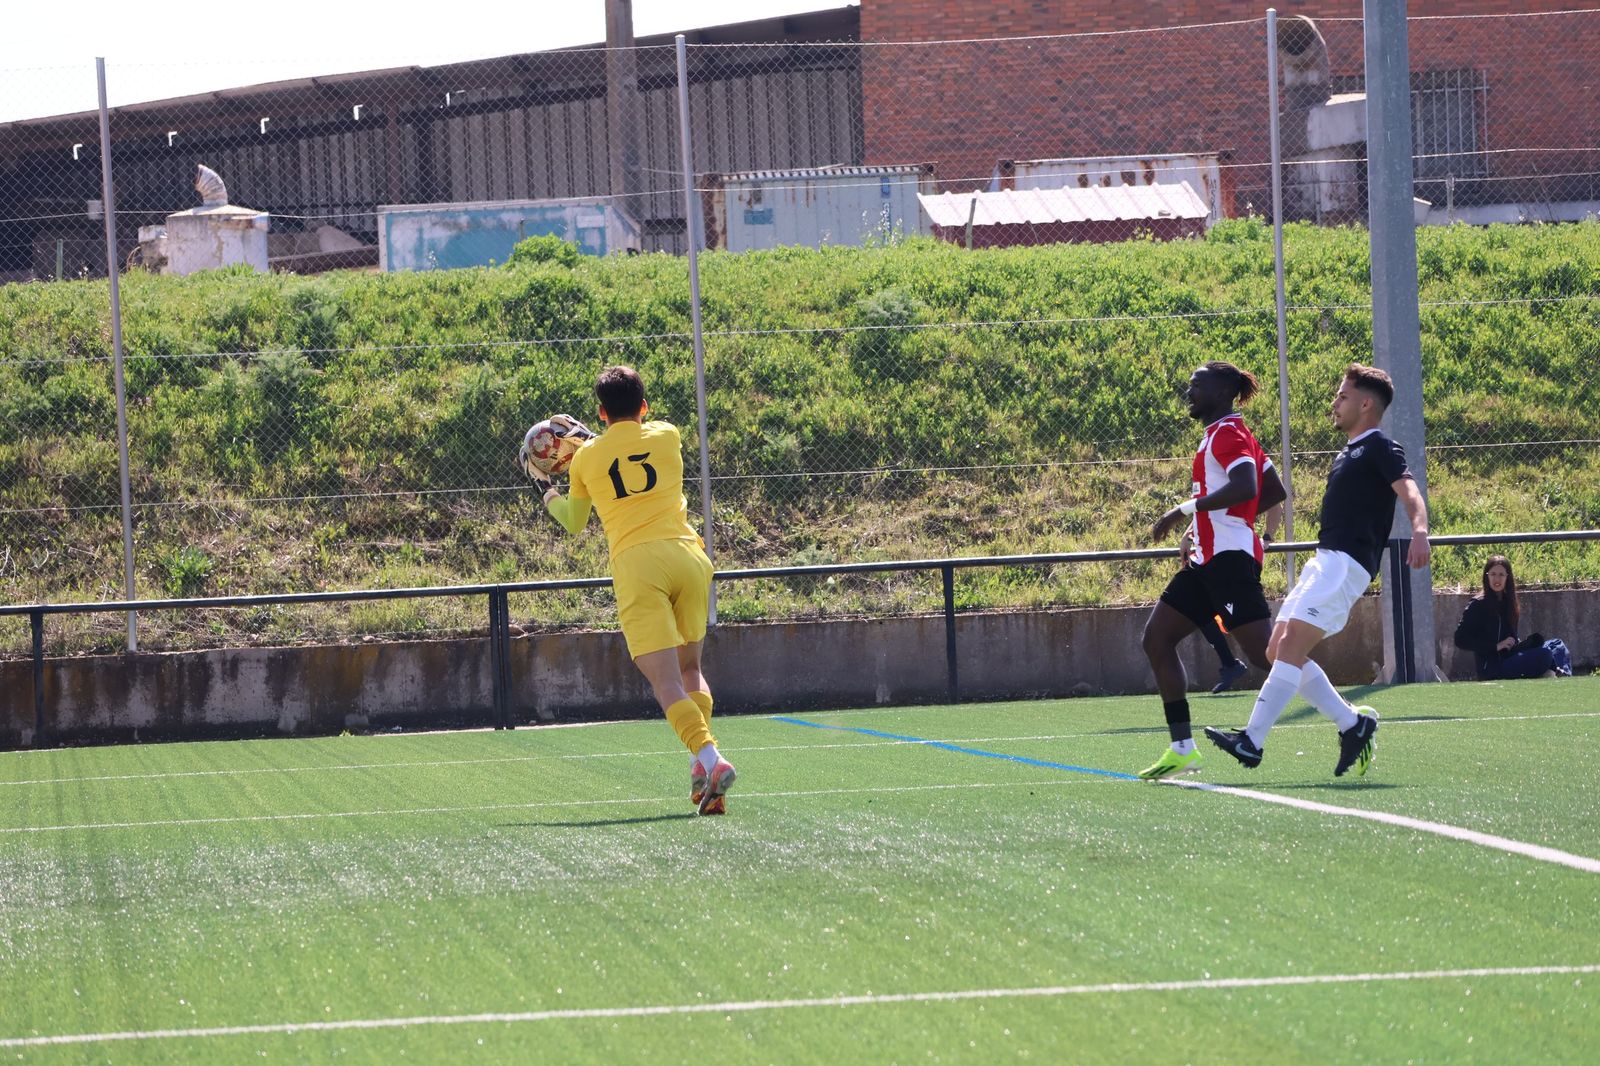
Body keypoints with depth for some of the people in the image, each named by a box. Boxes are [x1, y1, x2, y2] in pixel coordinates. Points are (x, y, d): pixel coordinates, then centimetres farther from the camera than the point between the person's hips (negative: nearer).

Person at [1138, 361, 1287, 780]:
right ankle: (1182, 747, 6)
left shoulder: (1227, 433, -10)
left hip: (1229, 557, -11)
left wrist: (1186, 509, -25)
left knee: (1263, 653, -14)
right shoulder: (1225, 433, 19)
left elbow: (1245, 488, -26)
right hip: (1207, 560, 11)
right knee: (1156, 638, 7)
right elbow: (1274, 491, 24)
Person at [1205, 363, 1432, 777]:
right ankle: (1352, 724, 7)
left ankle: (1252, 741, -22)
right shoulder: (1348, 453, 23)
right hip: (1324, 560, 10)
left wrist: (1419, 529, -42)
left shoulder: (1379, 448, -6)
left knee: (1291, 647, -18)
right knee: (1278, 650, 4)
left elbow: (1409, 489, -22)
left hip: (1345, 563, -10)